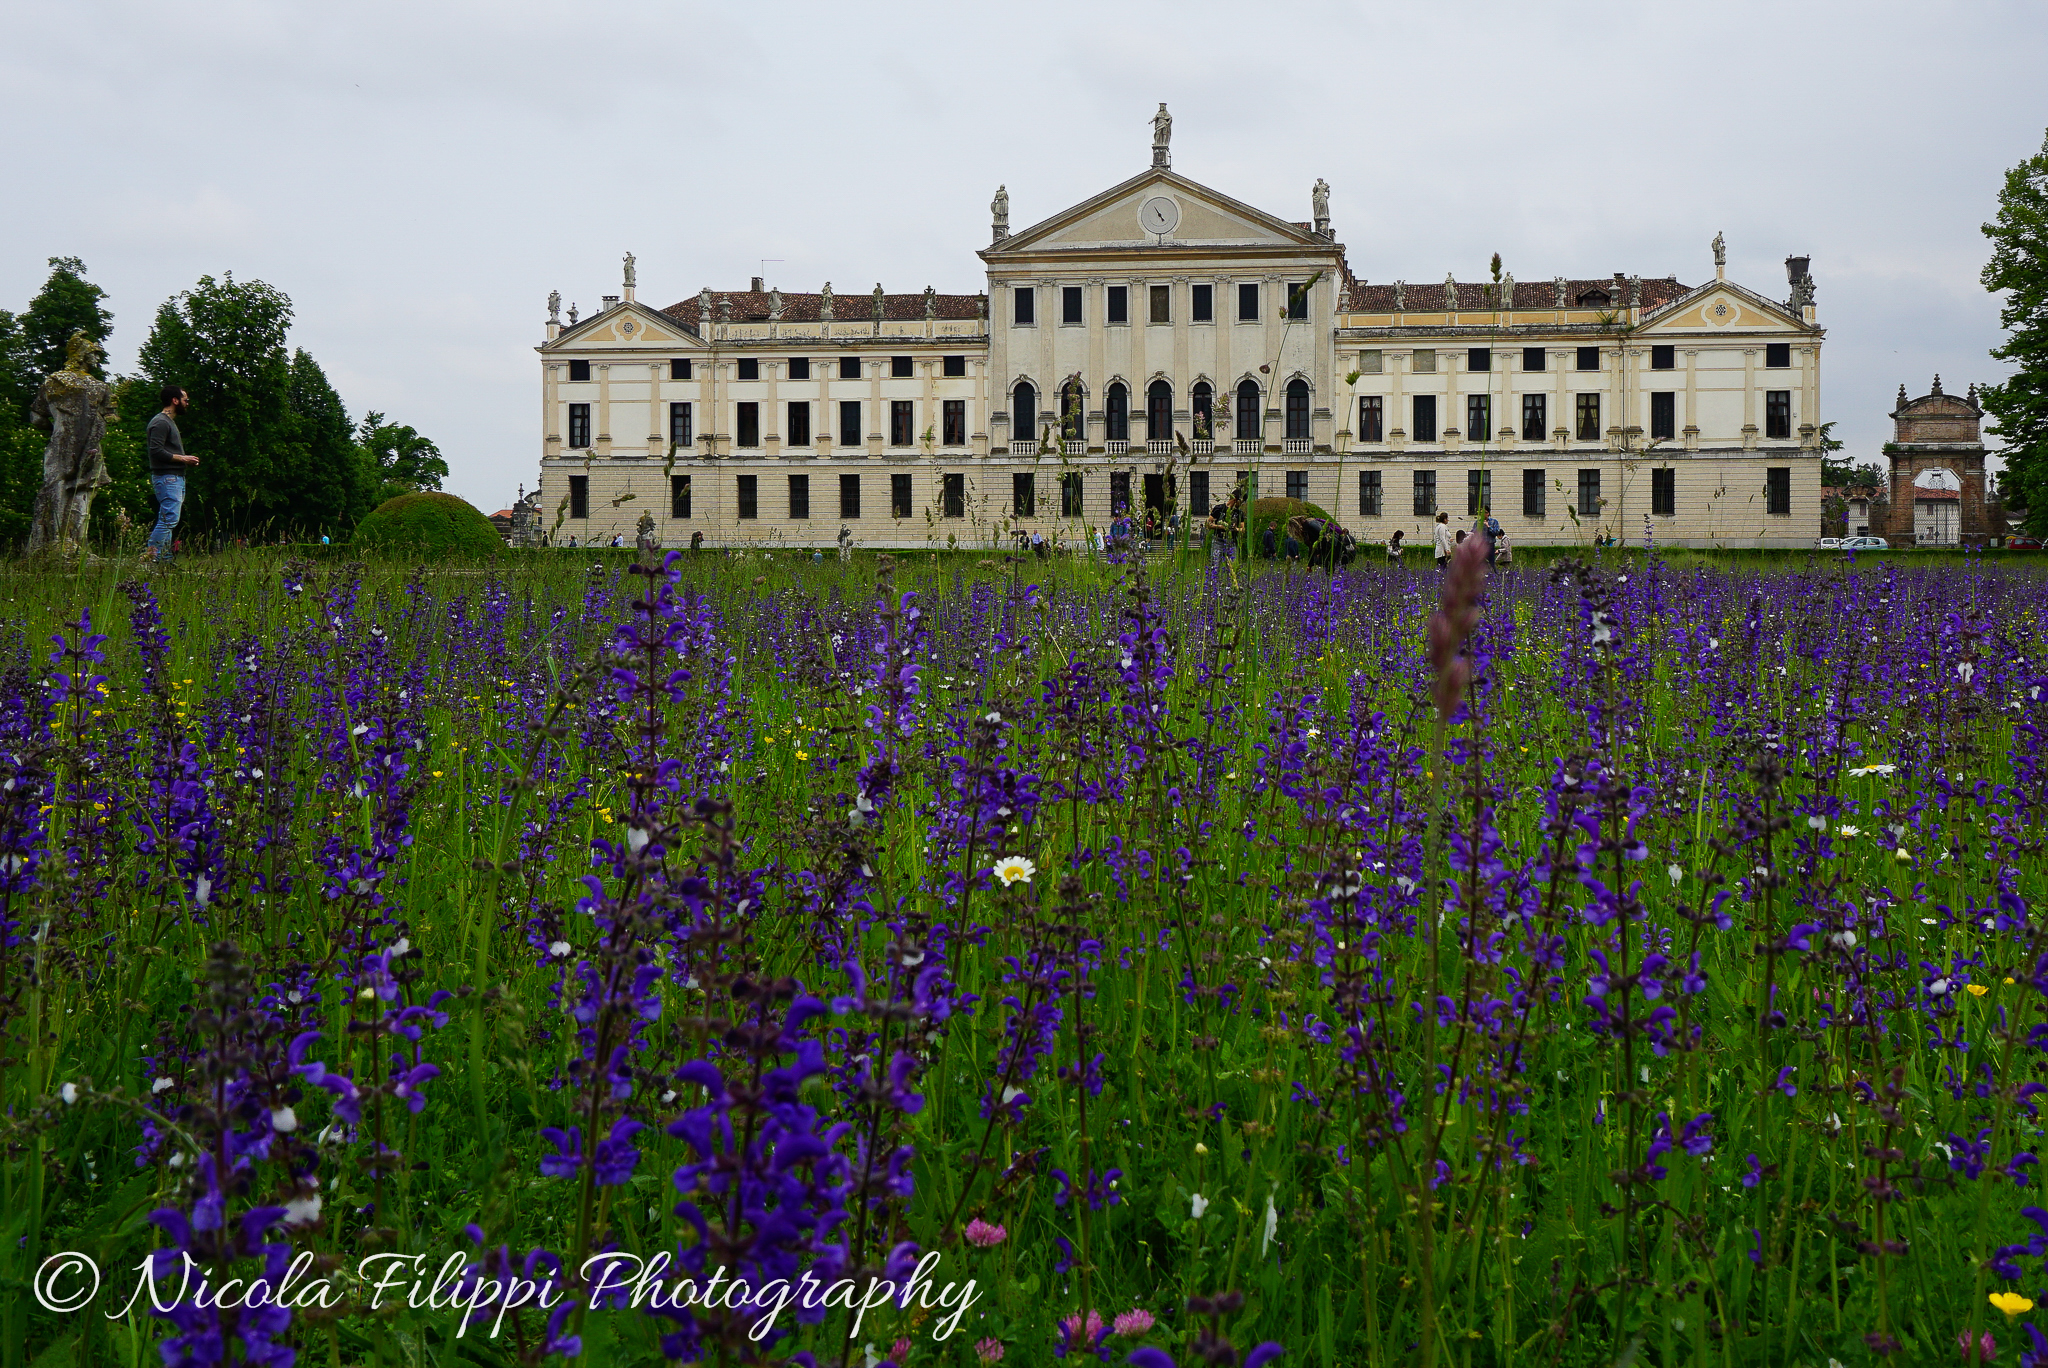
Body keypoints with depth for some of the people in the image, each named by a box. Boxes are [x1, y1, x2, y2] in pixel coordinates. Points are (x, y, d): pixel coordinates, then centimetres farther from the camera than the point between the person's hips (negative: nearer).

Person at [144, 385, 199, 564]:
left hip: (176, 477, 11)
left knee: (167, 520, 8)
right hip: (167, 477, -11)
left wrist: (186, 460, 8)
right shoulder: (160, 422, -10)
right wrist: (183, 458, -15)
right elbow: (156, 451, -20)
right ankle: (150, 555, -17)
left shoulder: (169, 422, 23)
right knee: (169, 518, -16)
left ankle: (163, 559, 9)